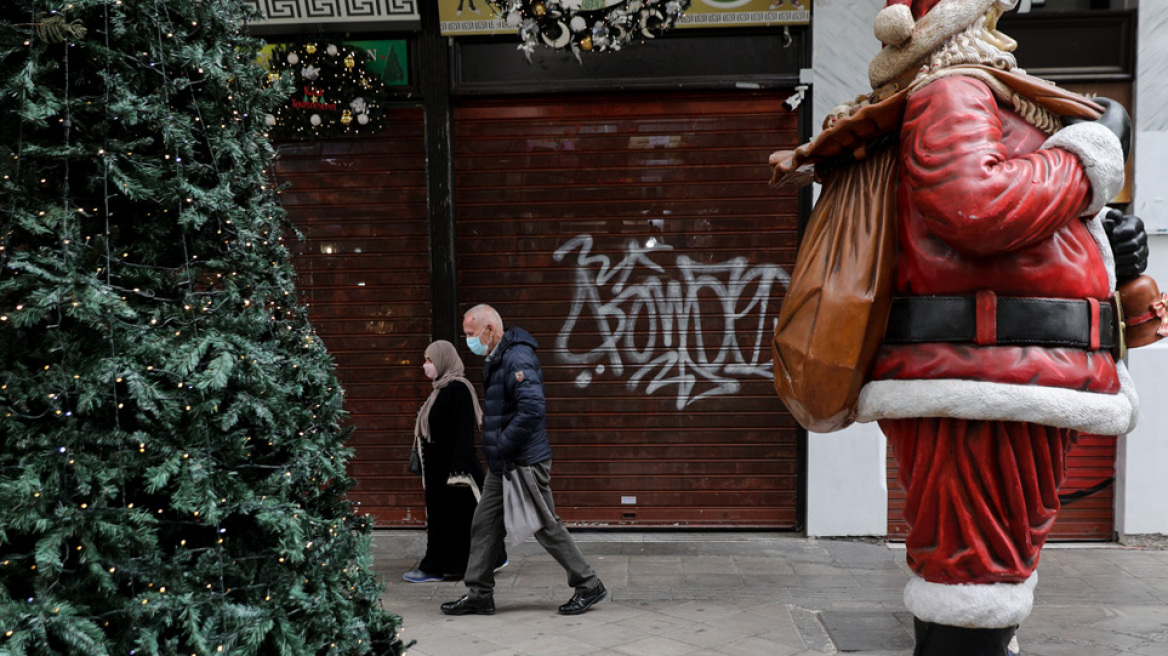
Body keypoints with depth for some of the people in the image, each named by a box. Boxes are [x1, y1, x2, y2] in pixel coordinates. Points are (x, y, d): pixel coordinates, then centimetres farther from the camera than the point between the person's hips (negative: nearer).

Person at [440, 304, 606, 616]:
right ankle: (478, 595, 22)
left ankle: (589, 586, 13)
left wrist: (501, 446, -22)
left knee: (546, 527, 0)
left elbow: (532, 409, -30)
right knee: (484, 526, 11)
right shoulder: (496, 360, 13)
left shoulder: (518, 359, -19)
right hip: (501, 464, 10)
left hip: (524, 462, -10)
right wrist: (495, 449, 12)